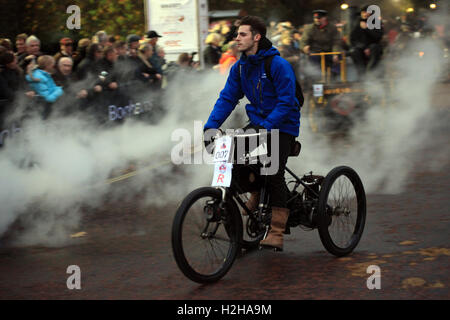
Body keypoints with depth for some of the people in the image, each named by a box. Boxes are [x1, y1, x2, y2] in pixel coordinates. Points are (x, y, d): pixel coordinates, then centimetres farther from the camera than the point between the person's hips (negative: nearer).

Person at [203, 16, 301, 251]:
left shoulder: (278, 65, -19)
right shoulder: (239, 67, 2)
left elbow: (286, 102, -22)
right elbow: (227, 98, 0)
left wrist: (267, 126, -32)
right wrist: (211, 125, -14)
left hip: (282, 126, -6)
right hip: (257, 122, 6)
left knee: (274, 175, -18)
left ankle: (276, 234, -12)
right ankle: (256, 194, 7)